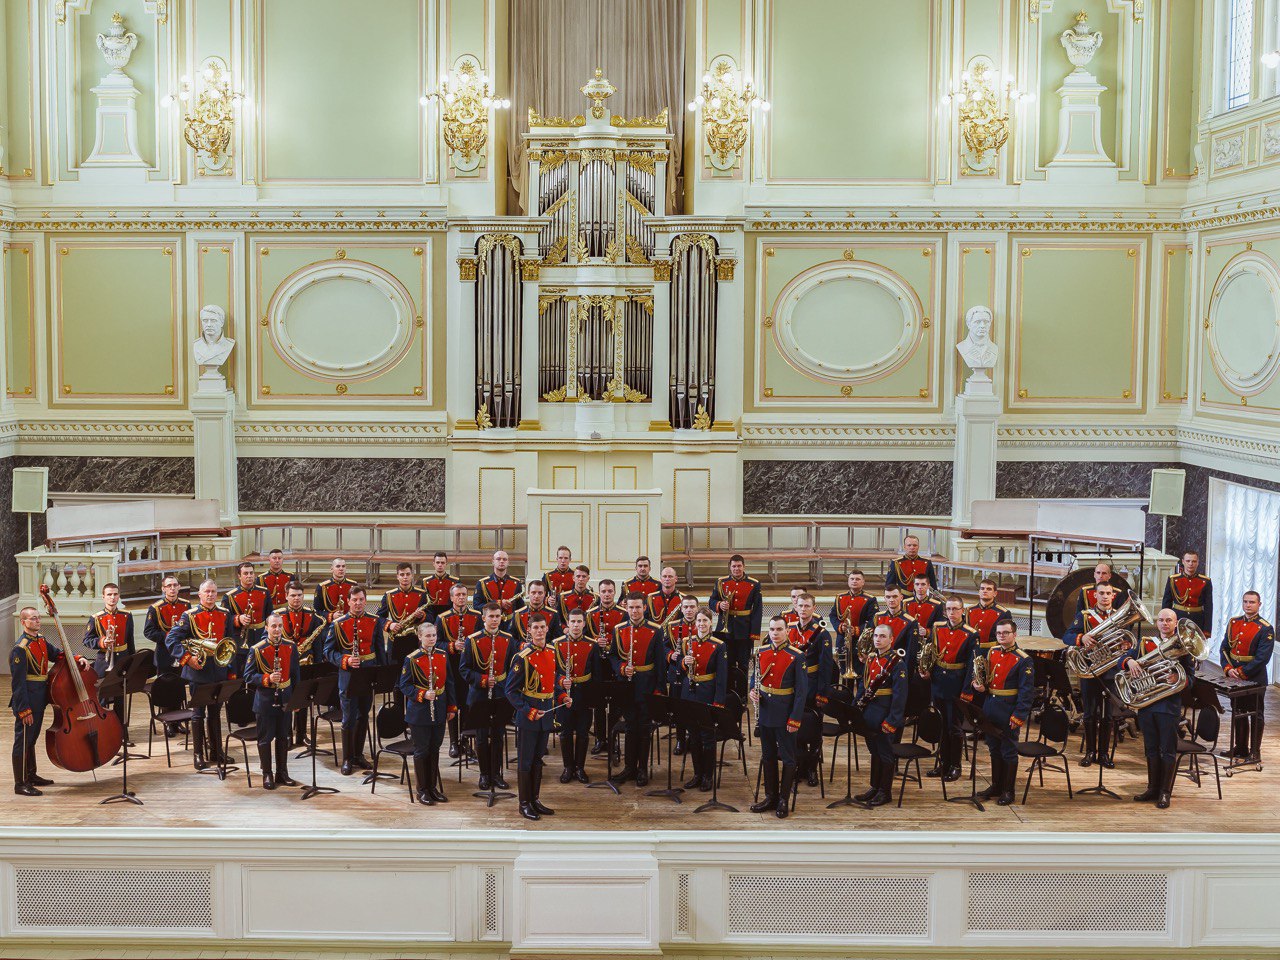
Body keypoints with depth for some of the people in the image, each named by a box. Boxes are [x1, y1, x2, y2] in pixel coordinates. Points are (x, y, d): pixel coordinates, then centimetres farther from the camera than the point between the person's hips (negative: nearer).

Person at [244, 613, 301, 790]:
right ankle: (267, 775, 12)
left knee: (283, 737, 11)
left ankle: (282, 773, 21)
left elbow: (296, 674, 9)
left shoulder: (291, 647, 3)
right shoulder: (256, 649, -8)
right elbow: (248, 677, -7)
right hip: (265, 700, -3)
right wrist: (267, 679, -23)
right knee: (265, 738, 3)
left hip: (285, 699, 3)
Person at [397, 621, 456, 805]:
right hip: (419, 712, -4)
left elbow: (449, 683, 10)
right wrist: (422, 695, -21)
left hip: (439, 711, 4)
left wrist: (452, 707, 9)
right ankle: (422, 791, 14)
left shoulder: (443, 656, 4)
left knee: (434, 750, 12)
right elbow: (404, 686, -8)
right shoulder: (412, 659, -10)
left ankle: (433, 787, 23)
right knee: (421, 751, 4)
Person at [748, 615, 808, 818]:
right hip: (765, 713, 5)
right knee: (768, 756, 13)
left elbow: (801, 691, -11)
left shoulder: (796, 656, -11)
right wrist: (752, 691, -7)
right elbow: (754, 678, 16)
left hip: (785, 716, -5)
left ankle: (784, 800, 14)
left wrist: (795, 719, -15)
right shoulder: (761, 653, 4)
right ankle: (770, 796, 24)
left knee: (788, 758, 5)